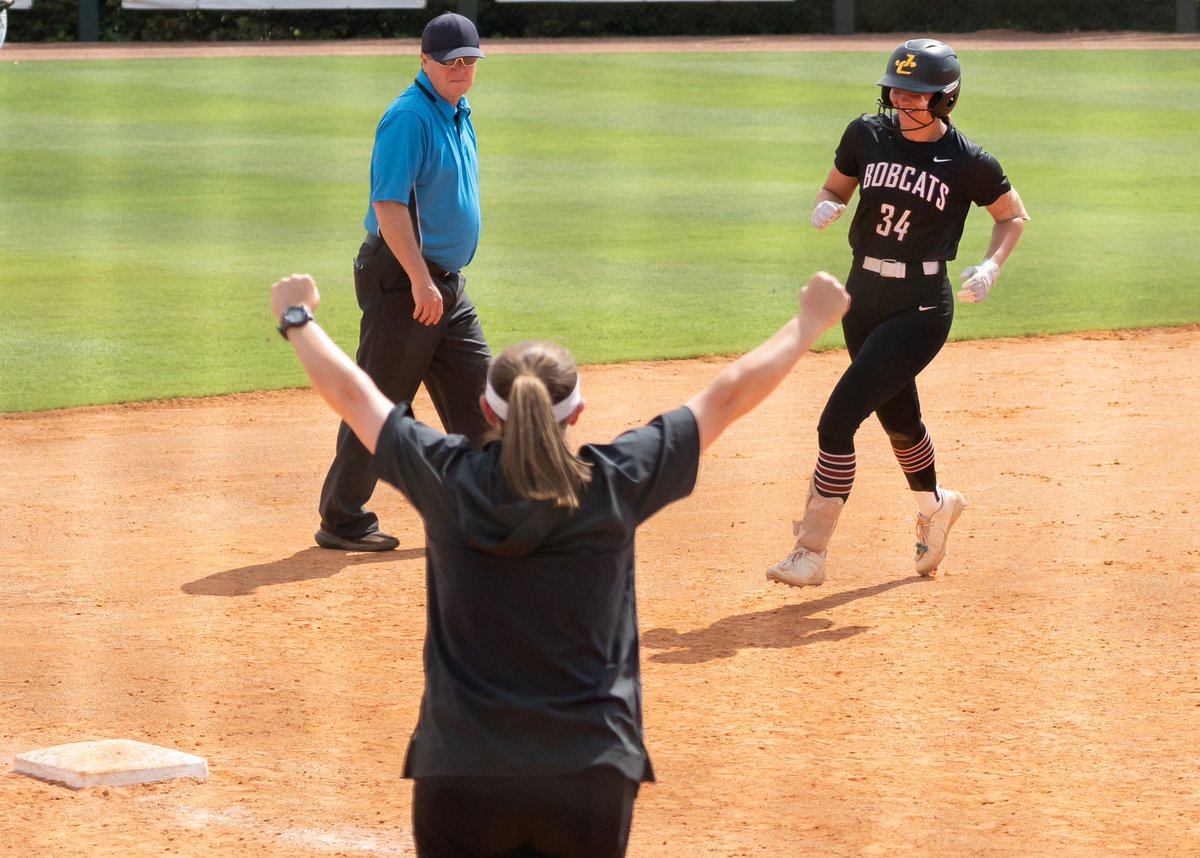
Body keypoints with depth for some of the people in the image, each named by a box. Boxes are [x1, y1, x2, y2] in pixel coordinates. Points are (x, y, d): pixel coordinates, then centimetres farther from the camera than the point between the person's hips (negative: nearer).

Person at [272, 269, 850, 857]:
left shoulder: (447, 481, -3)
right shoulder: (614, 485, -4)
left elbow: (349, 392, 14)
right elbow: (728, 396, 9)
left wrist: (297, 319, 32)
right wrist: (810, 322, 23)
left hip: (460, 781, 0)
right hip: (591, 781, 0)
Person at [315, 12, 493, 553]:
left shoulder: (457, 114, 14)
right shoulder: (410, 117, -16)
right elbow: (389, 204, -22)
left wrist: (439, 282, 21)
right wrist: (420, 280, -26)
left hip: (445, 281, 9)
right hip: (402, 281, -9)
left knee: (478, 393, 10)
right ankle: (342, 522, 3)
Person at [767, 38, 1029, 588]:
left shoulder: (970, 164, -11)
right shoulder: (866, 135, -1)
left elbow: (1013, 216, 4)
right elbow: (835, 189, 13)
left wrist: (990, 267, -12)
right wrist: (827, 206, -11)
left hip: (920, 309, -5)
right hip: (863, 298, 5)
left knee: (837, 422, -15)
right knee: (898, 419, 23)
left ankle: (811, 553, -7)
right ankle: (934, 507, 52)